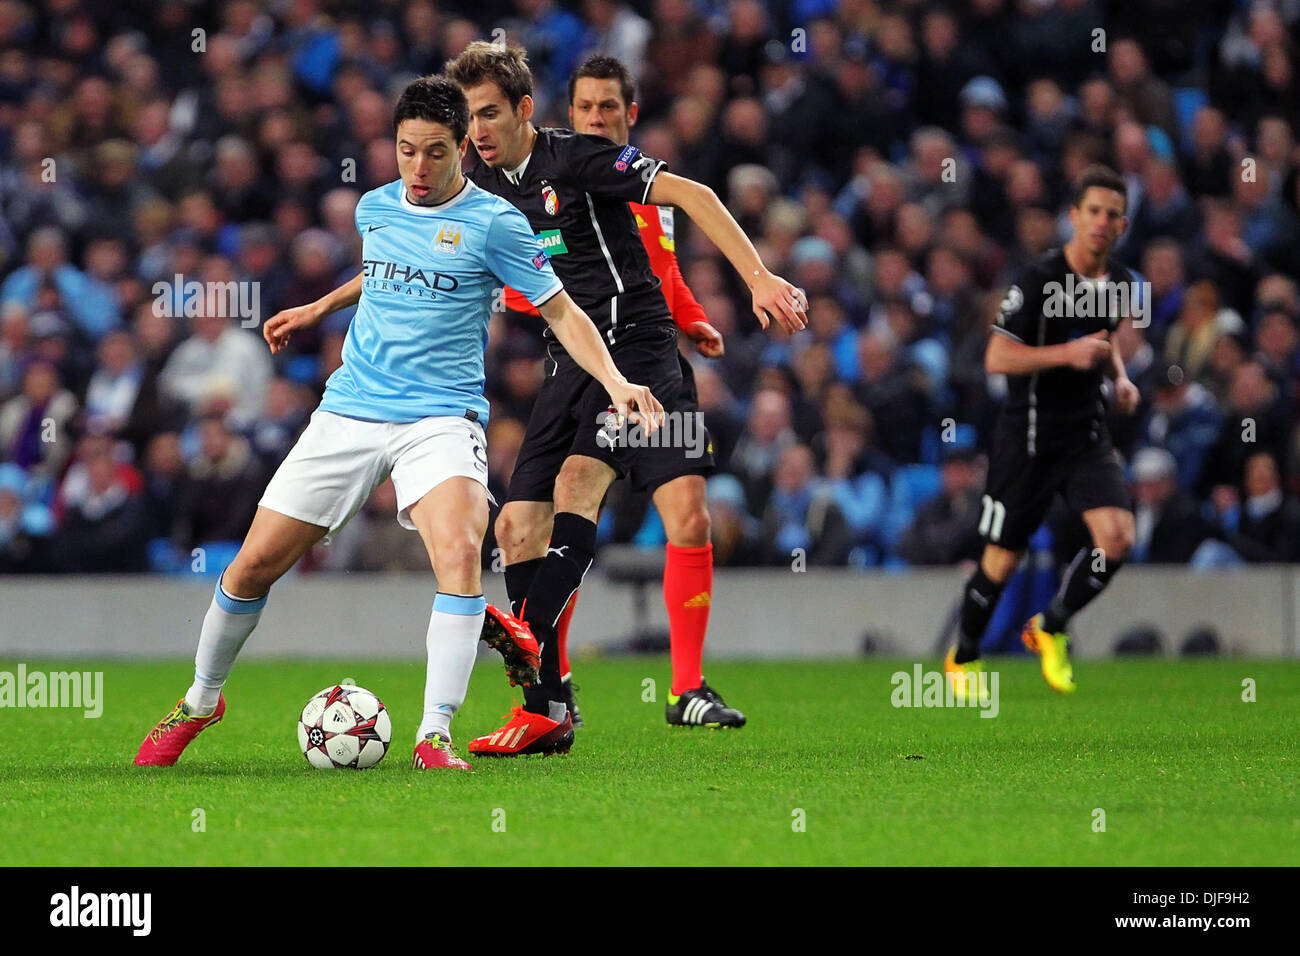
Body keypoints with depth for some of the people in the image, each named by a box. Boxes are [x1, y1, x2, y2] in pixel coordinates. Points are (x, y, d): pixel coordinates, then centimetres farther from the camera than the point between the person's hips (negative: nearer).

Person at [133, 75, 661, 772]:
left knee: (460, 552, -31)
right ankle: (200, 702, 26)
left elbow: (560, 311, -3)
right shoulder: (375, 208, 10)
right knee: (252, 566, 2)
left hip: (440, 419, -4)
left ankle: (434, 737, -27)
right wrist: (319, 308, 35)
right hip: (349, 413, 4)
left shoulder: (491, 222, -5)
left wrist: (613, 381, -15)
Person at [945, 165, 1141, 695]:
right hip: (1029, 435, -5)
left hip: (1088, 433, 5)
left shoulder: (1120, 282, 4)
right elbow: (997, 358, -17)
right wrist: (1067, 354, -27)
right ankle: (963, 657, 29)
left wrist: (1120, 377, 6)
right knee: (1002, 559, 4)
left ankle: (1050, 628, 10)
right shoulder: (1039, 278, -16)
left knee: (1117, 538, -15)